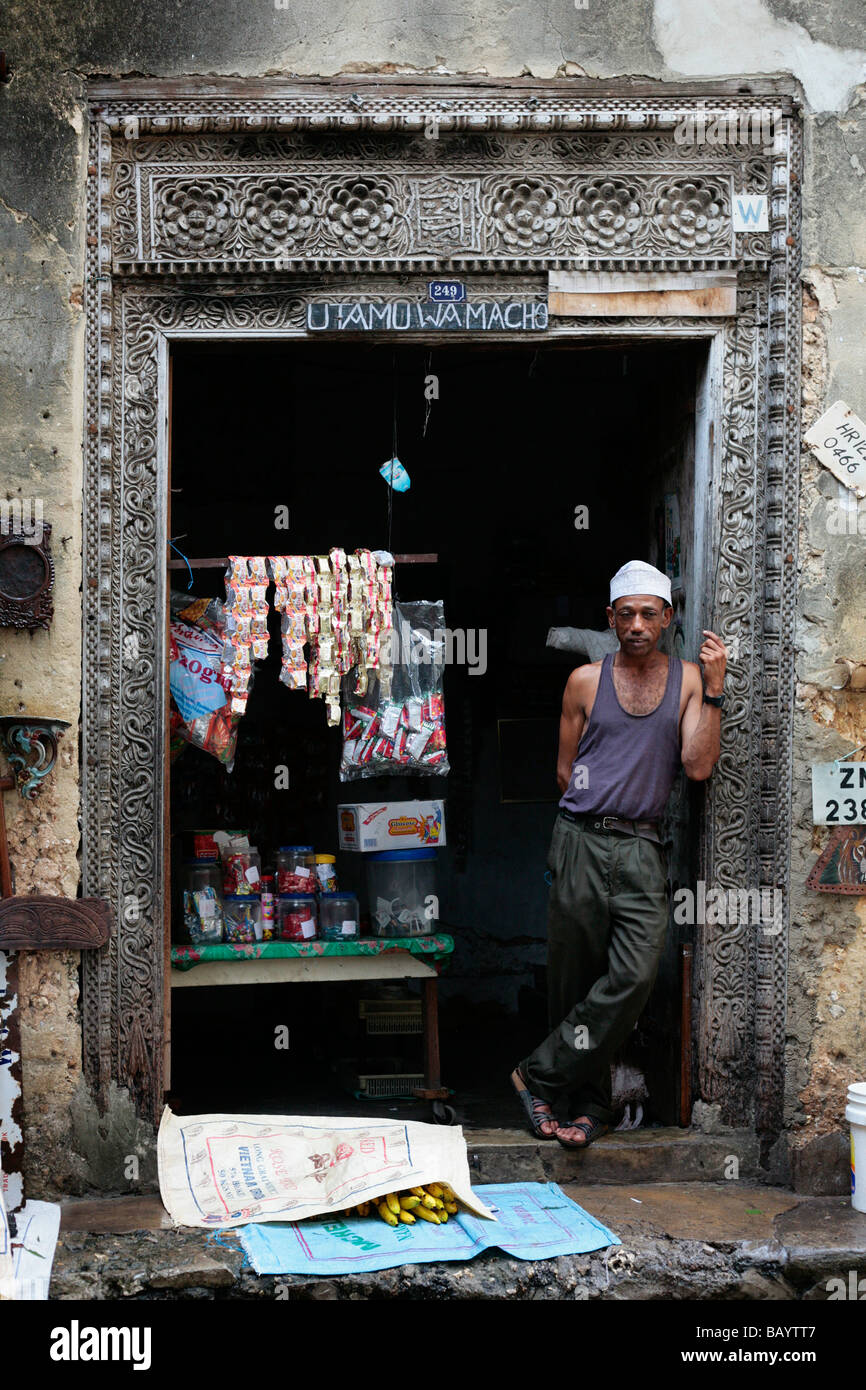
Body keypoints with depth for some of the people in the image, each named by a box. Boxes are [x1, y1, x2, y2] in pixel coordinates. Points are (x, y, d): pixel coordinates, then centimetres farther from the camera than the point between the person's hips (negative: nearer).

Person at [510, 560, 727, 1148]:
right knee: (575, 980, 3)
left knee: (634, 977, -14)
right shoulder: (586, 680, 9)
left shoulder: (688, 679, 9)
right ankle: (590, 1104, 17)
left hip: (642, 849, 0)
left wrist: (714, 691, -7)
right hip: (582, 841, 0)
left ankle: (541, 1075, 0)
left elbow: (698, 767, -2)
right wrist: (598, 808, 5)